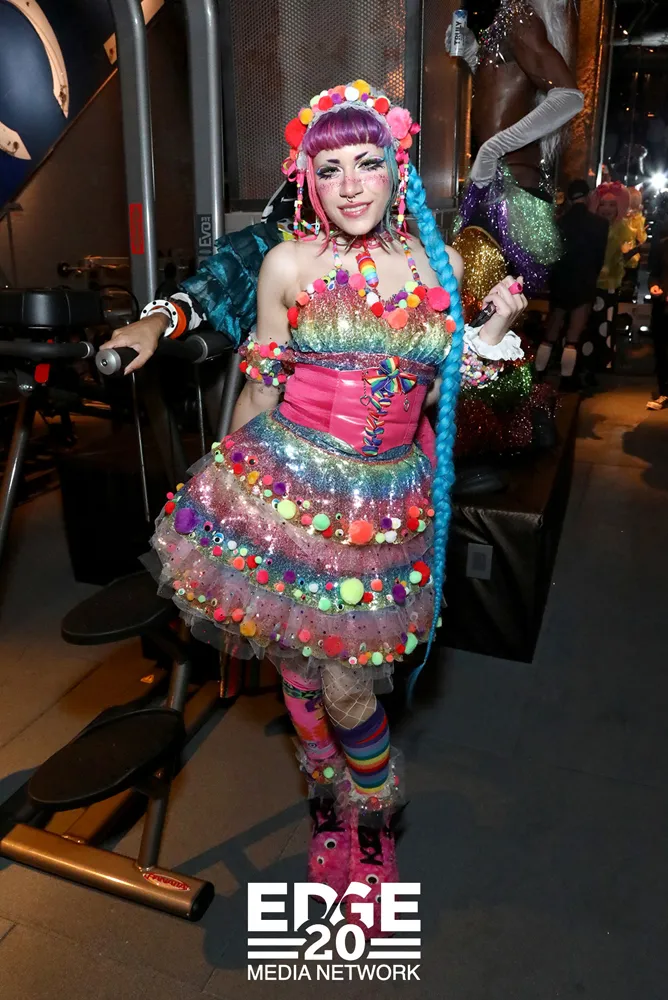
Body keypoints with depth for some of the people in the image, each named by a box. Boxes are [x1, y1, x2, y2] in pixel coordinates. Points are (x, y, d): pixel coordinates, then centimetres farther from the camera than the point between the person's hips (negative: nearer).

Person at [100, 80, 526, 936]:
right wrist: (232, 469, 10)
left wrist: (494, 330, 2)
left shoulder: (436, 264, 6)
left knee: (345, 681, 1)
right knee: (299, 667, 11)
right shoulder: (289, 263, -1)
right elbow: (261, 383, 6)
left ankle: (374, 826, 32)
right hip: (289, 479, 0)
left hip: (387, 496, 1)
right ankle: (328, 809, 39)